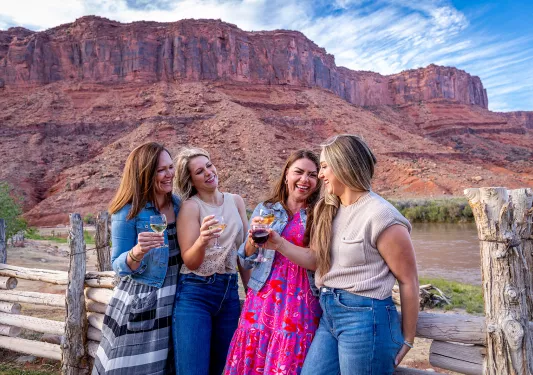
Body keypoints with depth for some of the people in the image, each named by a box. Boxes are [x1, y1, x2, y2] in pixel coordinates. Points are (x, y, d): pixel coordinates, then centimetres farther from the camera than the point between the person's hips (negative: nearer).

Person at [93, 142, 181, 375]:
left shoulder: (177, 204, 2)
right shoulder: (128, 212, -15)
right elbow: (119, 266, -11)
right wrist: (138, 252, -29)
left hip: (173, 301, 5)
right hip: (139, 304, -5)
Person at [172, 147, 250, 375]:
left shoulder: (236, 201, 6)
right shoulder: (190, 206, -8)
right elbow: (190, 262, -12)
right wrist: (202, 241, -32)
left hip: (229, 293, 5)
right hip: (194, 294, -5)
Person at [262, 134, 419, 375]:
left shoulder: (379, 215, -14)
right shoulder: (329, 211, 9)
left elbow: (408, 281, -10)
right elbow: (317, 260, 10)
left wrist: (407, 340, -2)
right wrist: (279, 244, -2)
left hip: (365, 319, -7)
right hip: (329, 315, 7)